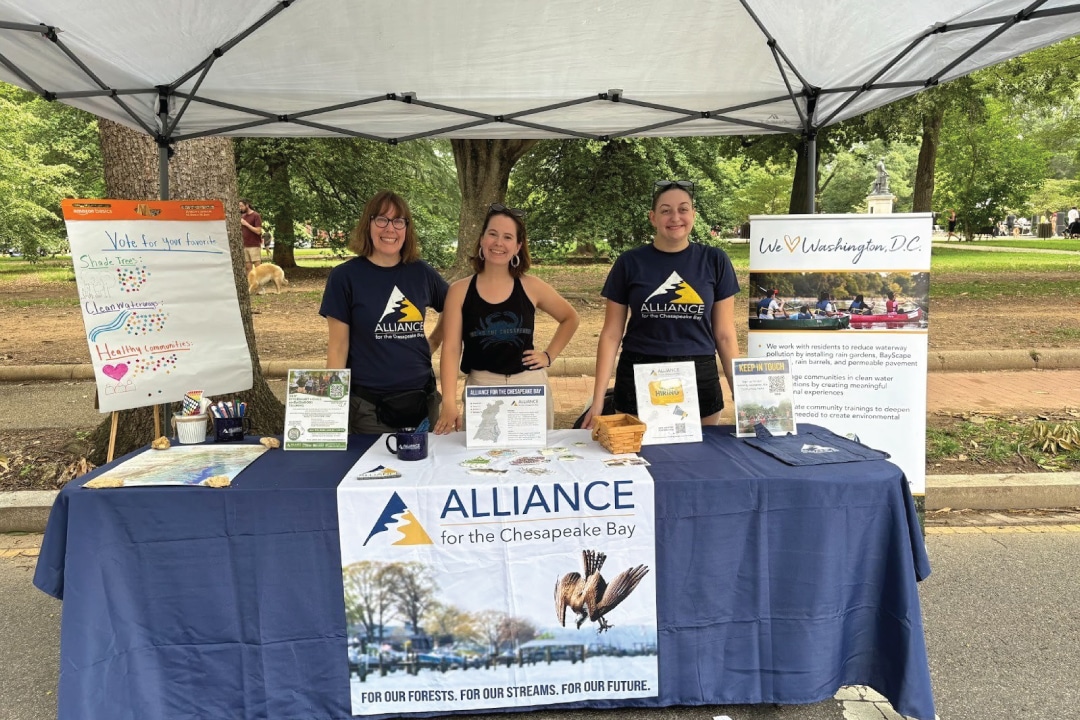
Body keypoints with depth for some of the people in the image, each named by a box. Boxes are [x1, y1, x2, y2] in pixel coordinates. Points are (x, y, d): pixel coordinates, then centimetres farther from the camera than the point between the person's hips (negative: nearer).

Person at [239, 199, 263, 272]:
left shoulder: (256, 215, -5)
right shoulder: (243, 216, 15)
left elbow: (258, 231, -14)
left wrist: (246, 224, -13)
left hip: (254, 246, -6)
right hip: (245, 246, 6)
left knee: (257, 266, -8)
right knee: (248, 267, 3)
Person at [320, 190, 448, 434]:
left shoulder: (421, 272, 2)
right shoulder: (345, 276, -6)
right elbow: (338, 347, -6)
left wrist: (433, 342, 8)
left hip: (422, 399, 3)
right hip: (368, 405, -3)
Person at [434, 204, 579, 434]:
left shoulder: (531, 287, 1)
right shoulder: (459, 291, -2)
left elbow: (570, 318, 16)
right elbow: (451, 349, -7)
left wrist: (548, 355, 5)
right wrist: (449, 402, -17)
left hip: (531, 386, 1)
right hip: (481, 388, -1)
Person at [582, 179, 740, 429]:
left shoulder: (714, 261, 1)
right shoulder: (630, 263, -2)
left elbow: (724, 334, 5)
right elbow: (611, 334, 0)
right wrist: (598, 400, -5)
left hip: (699, 379, 1)